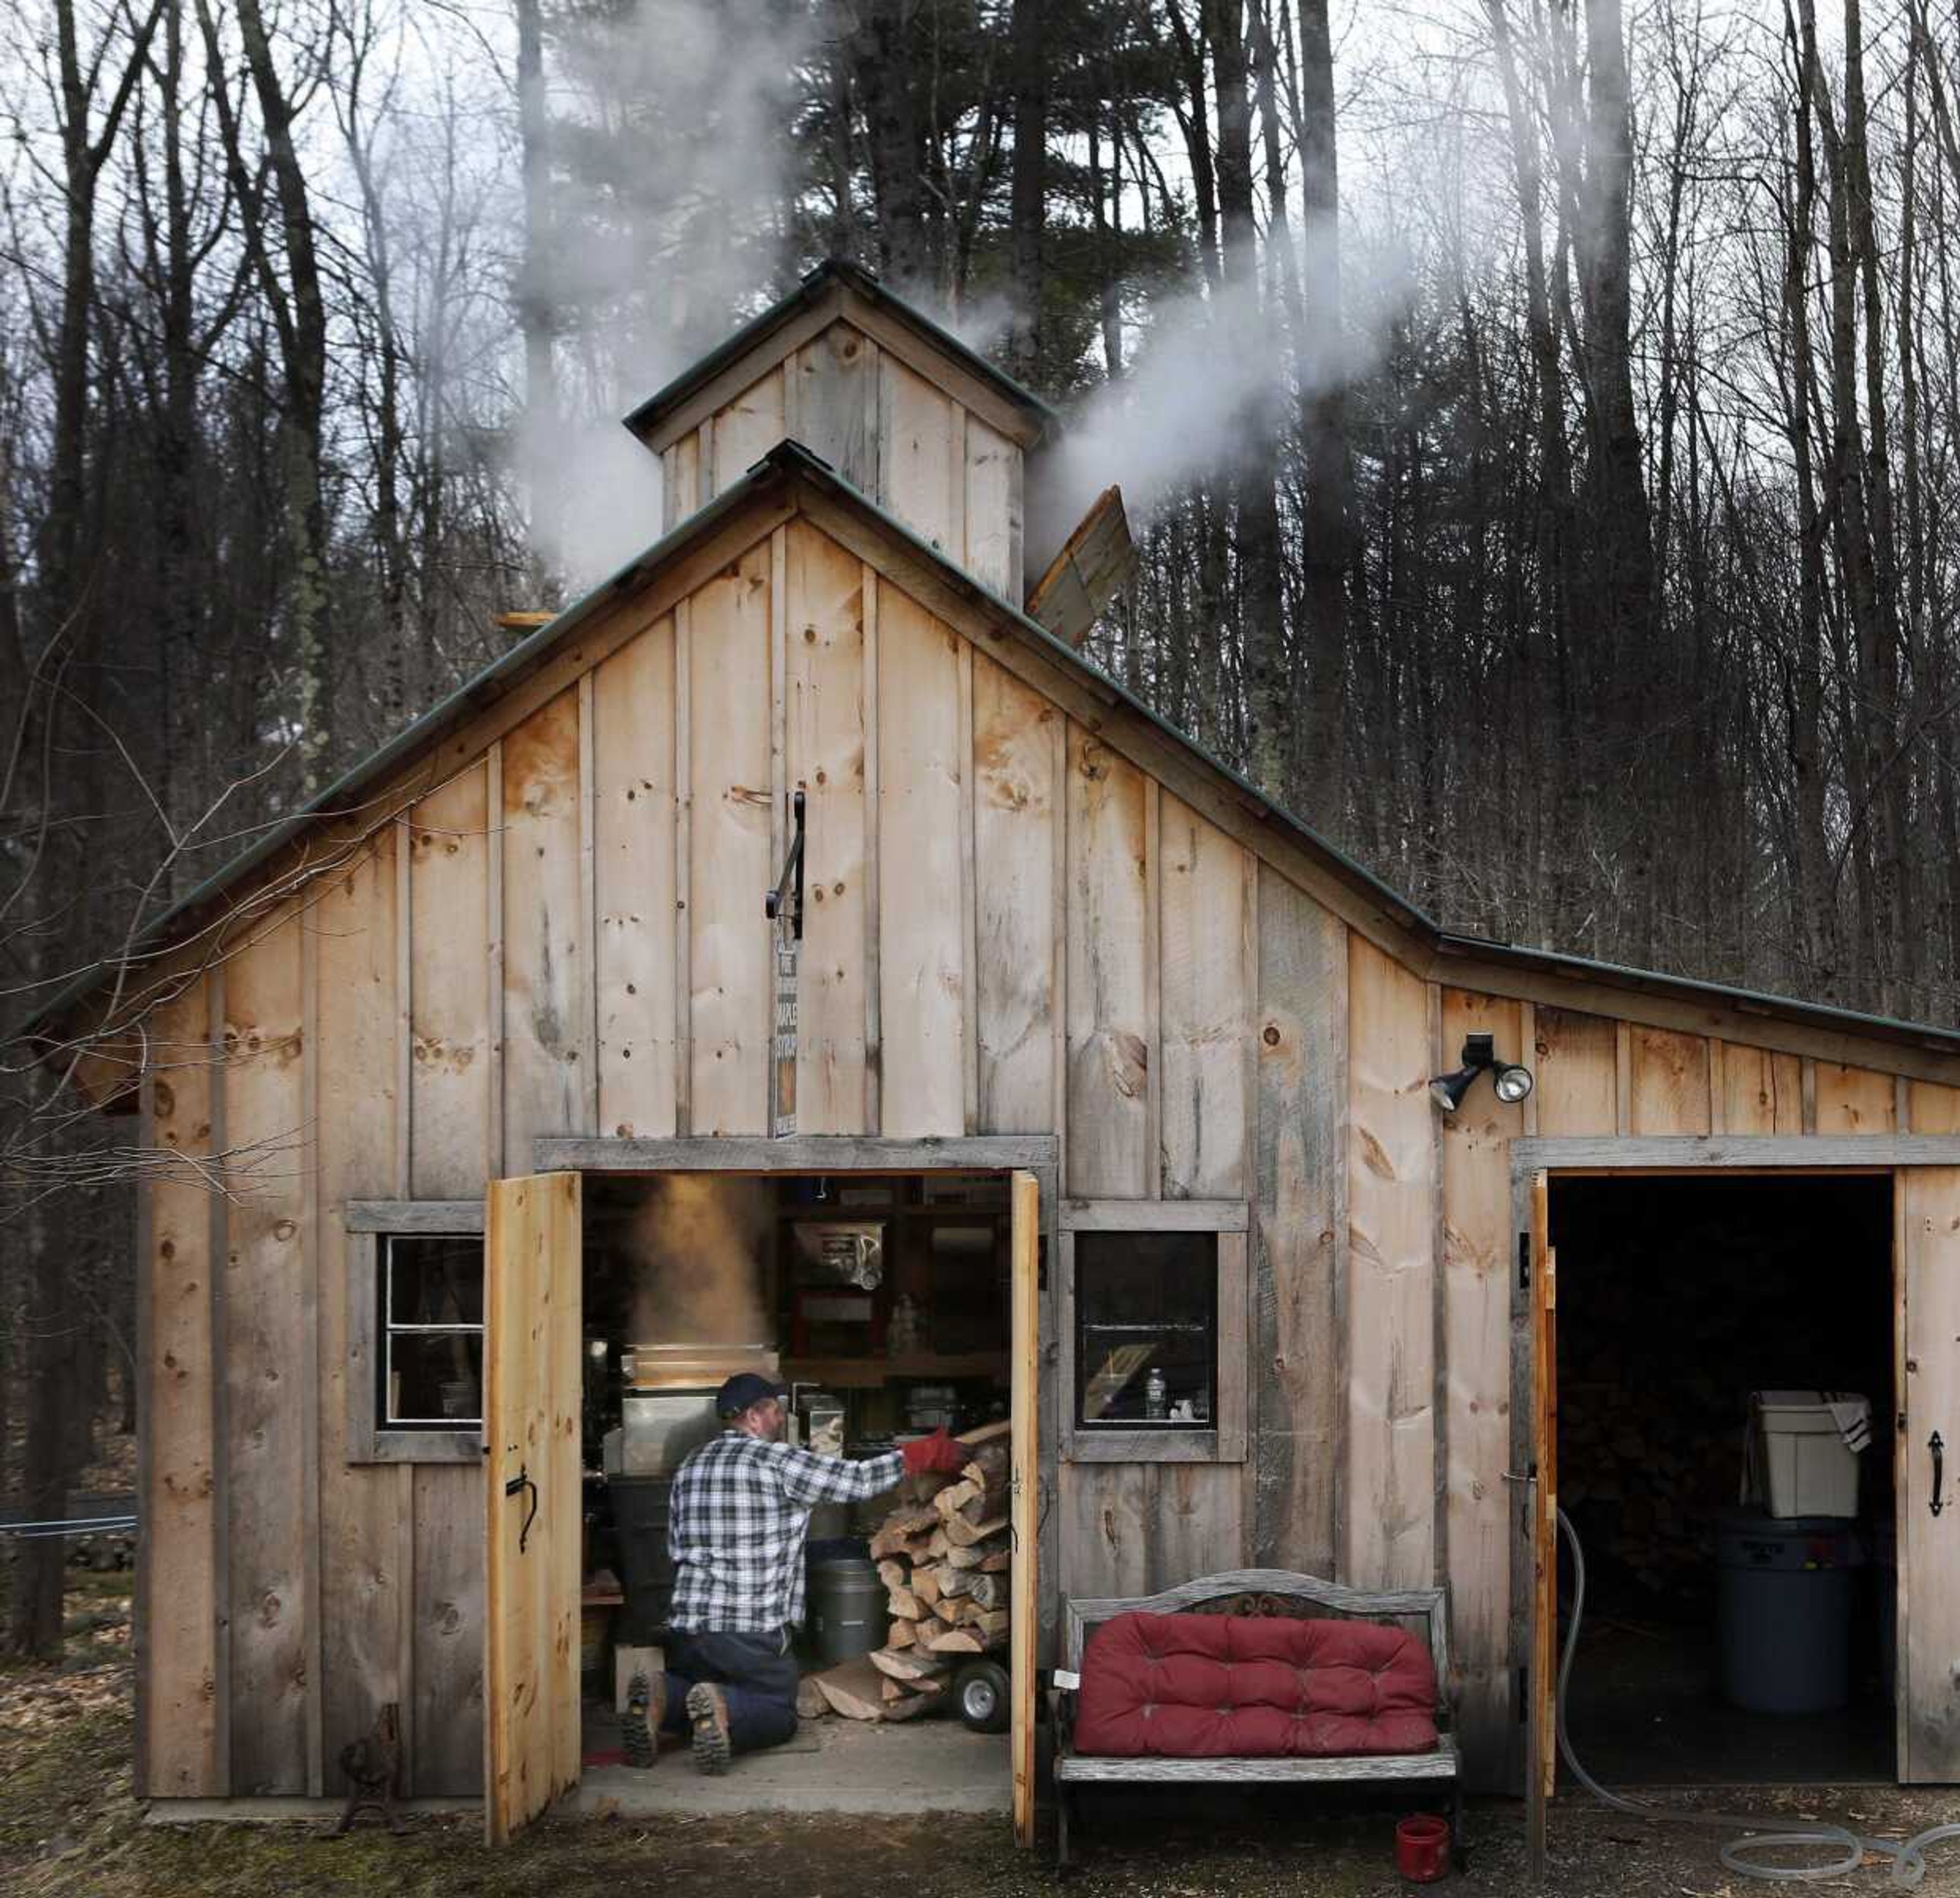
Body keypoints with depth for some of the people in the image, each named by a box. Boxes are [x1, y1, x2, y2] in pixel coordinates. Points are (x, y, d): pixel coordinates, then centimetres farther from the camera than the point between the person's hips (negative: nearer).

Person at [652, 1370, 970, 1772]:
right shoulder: (778, 1462, -8)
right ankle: (722, 1708, -20)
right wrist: (932, 1451, 5)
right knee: (779, 1715, 12)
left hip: (689, 1624, 5)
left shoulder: (689, 1468, 11)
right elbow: (859, 1481, -5)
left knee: (691, 1698, 24)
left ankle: (662, 1697, -11)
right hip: (756, 1632, -5)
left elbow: (675, 1548, 15)